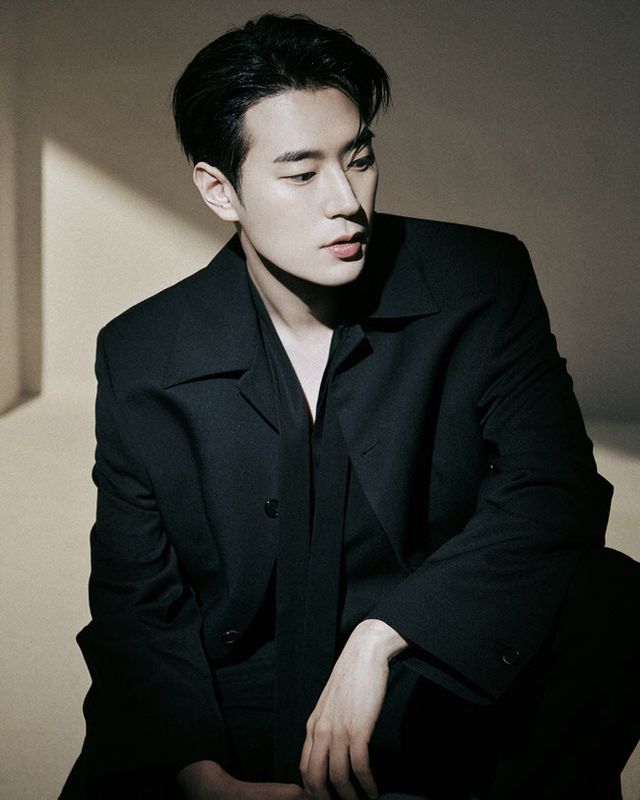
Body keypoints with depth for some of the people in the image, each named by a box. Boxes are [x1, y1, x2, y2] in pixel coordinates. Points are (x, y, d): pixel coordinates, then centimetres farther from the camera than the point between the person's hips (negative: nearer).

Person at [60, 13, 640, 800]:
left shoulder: (483, 284, -7)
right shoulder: (139, 360, -5)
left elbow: (554, 491, -14)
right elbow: (135, 603, -3)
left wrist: (379, 636, -25)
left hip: (439, 699, 0)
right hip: (233, 720, 1)